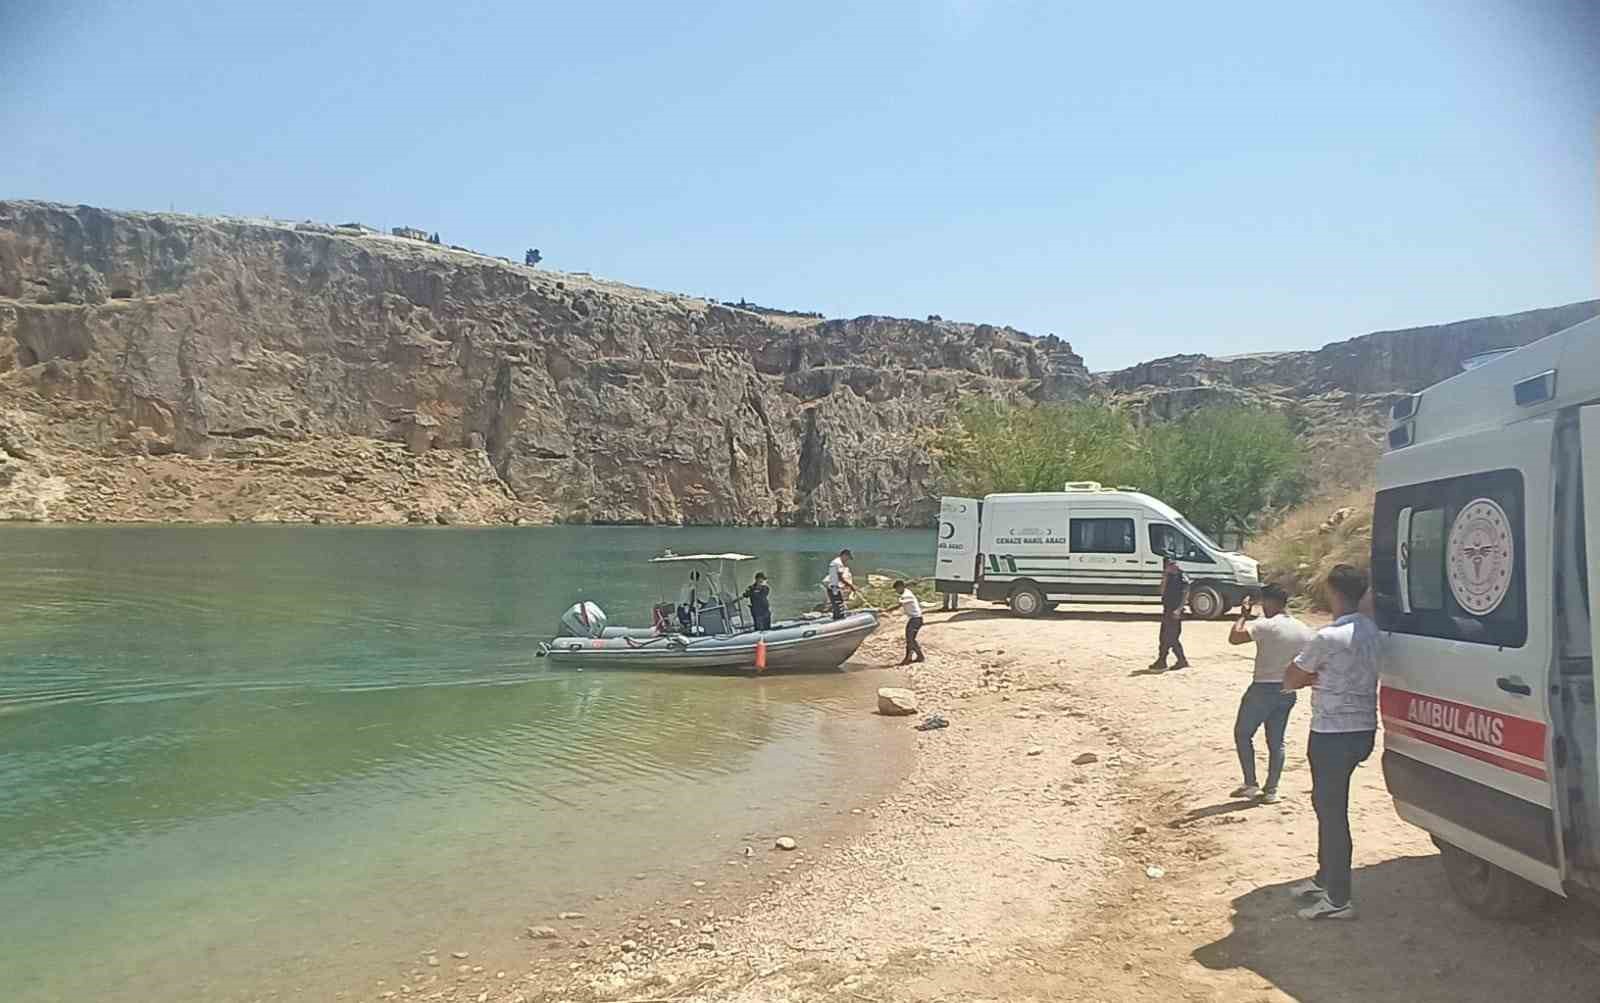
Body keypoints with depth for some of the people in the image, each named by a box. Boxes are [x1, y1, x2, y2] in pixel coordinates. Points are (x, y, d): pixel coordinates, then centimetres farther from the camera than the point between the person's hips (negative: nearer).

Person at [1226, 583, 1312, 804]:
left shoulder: (1266, 626, -17)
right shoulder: (1304, 630, 4)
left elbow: (1233, 638, -21)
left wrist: (1243, 615, -9)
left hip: (1263, 689, -6)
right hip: (1287, 692, 6)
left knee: (1242, 734, 10)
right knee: (1276, 742, 13)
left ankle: (1250, 785, 7)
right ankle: (1271, 790, 15)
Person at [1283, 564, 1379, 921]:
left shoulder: (1328, 638, -20)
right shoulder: (1372, 630, 4)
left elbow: (1289, 680, -11)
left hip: (1333, 735, -8)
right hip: (1363, 729, 8)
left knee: (1332, 812, 0)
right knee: (1327, 804, 21)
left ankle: (1338, 899, 8)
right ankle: (1325, 878, 34)